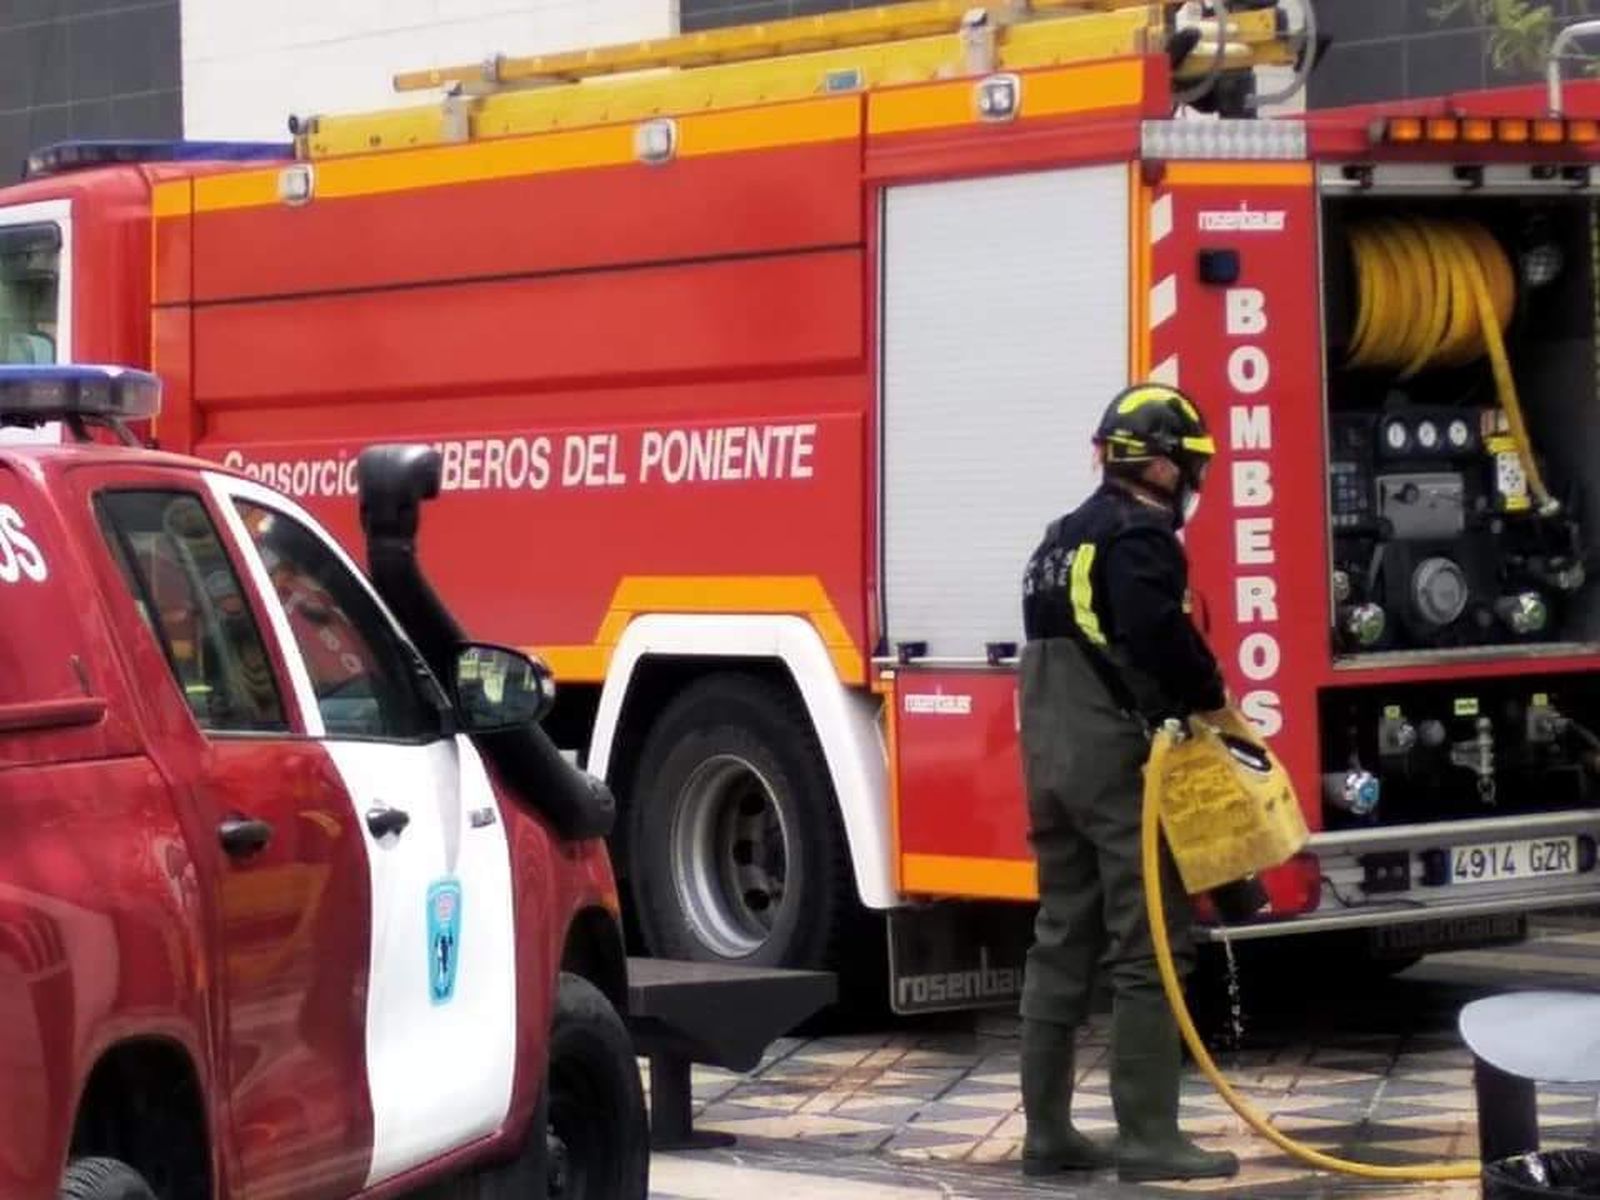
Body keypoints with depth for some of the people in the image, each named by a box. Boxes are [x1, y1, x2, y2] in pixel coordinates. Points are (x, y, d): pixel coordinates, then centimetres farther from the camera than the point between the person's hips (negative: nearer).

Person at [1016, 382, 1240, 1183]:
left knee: (1062, 944, 10)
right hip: (1121, 762, -9)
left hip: (1051, 761, 9)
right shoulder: (1139, 537, -11)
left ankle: (1047, 1131, 12)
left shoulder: (1064, 537, 18)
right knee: (1147, 951, -7)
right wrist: (1211, 700, -9)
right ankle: (1147, 1139, -9)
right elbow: (1161, 638, -25)